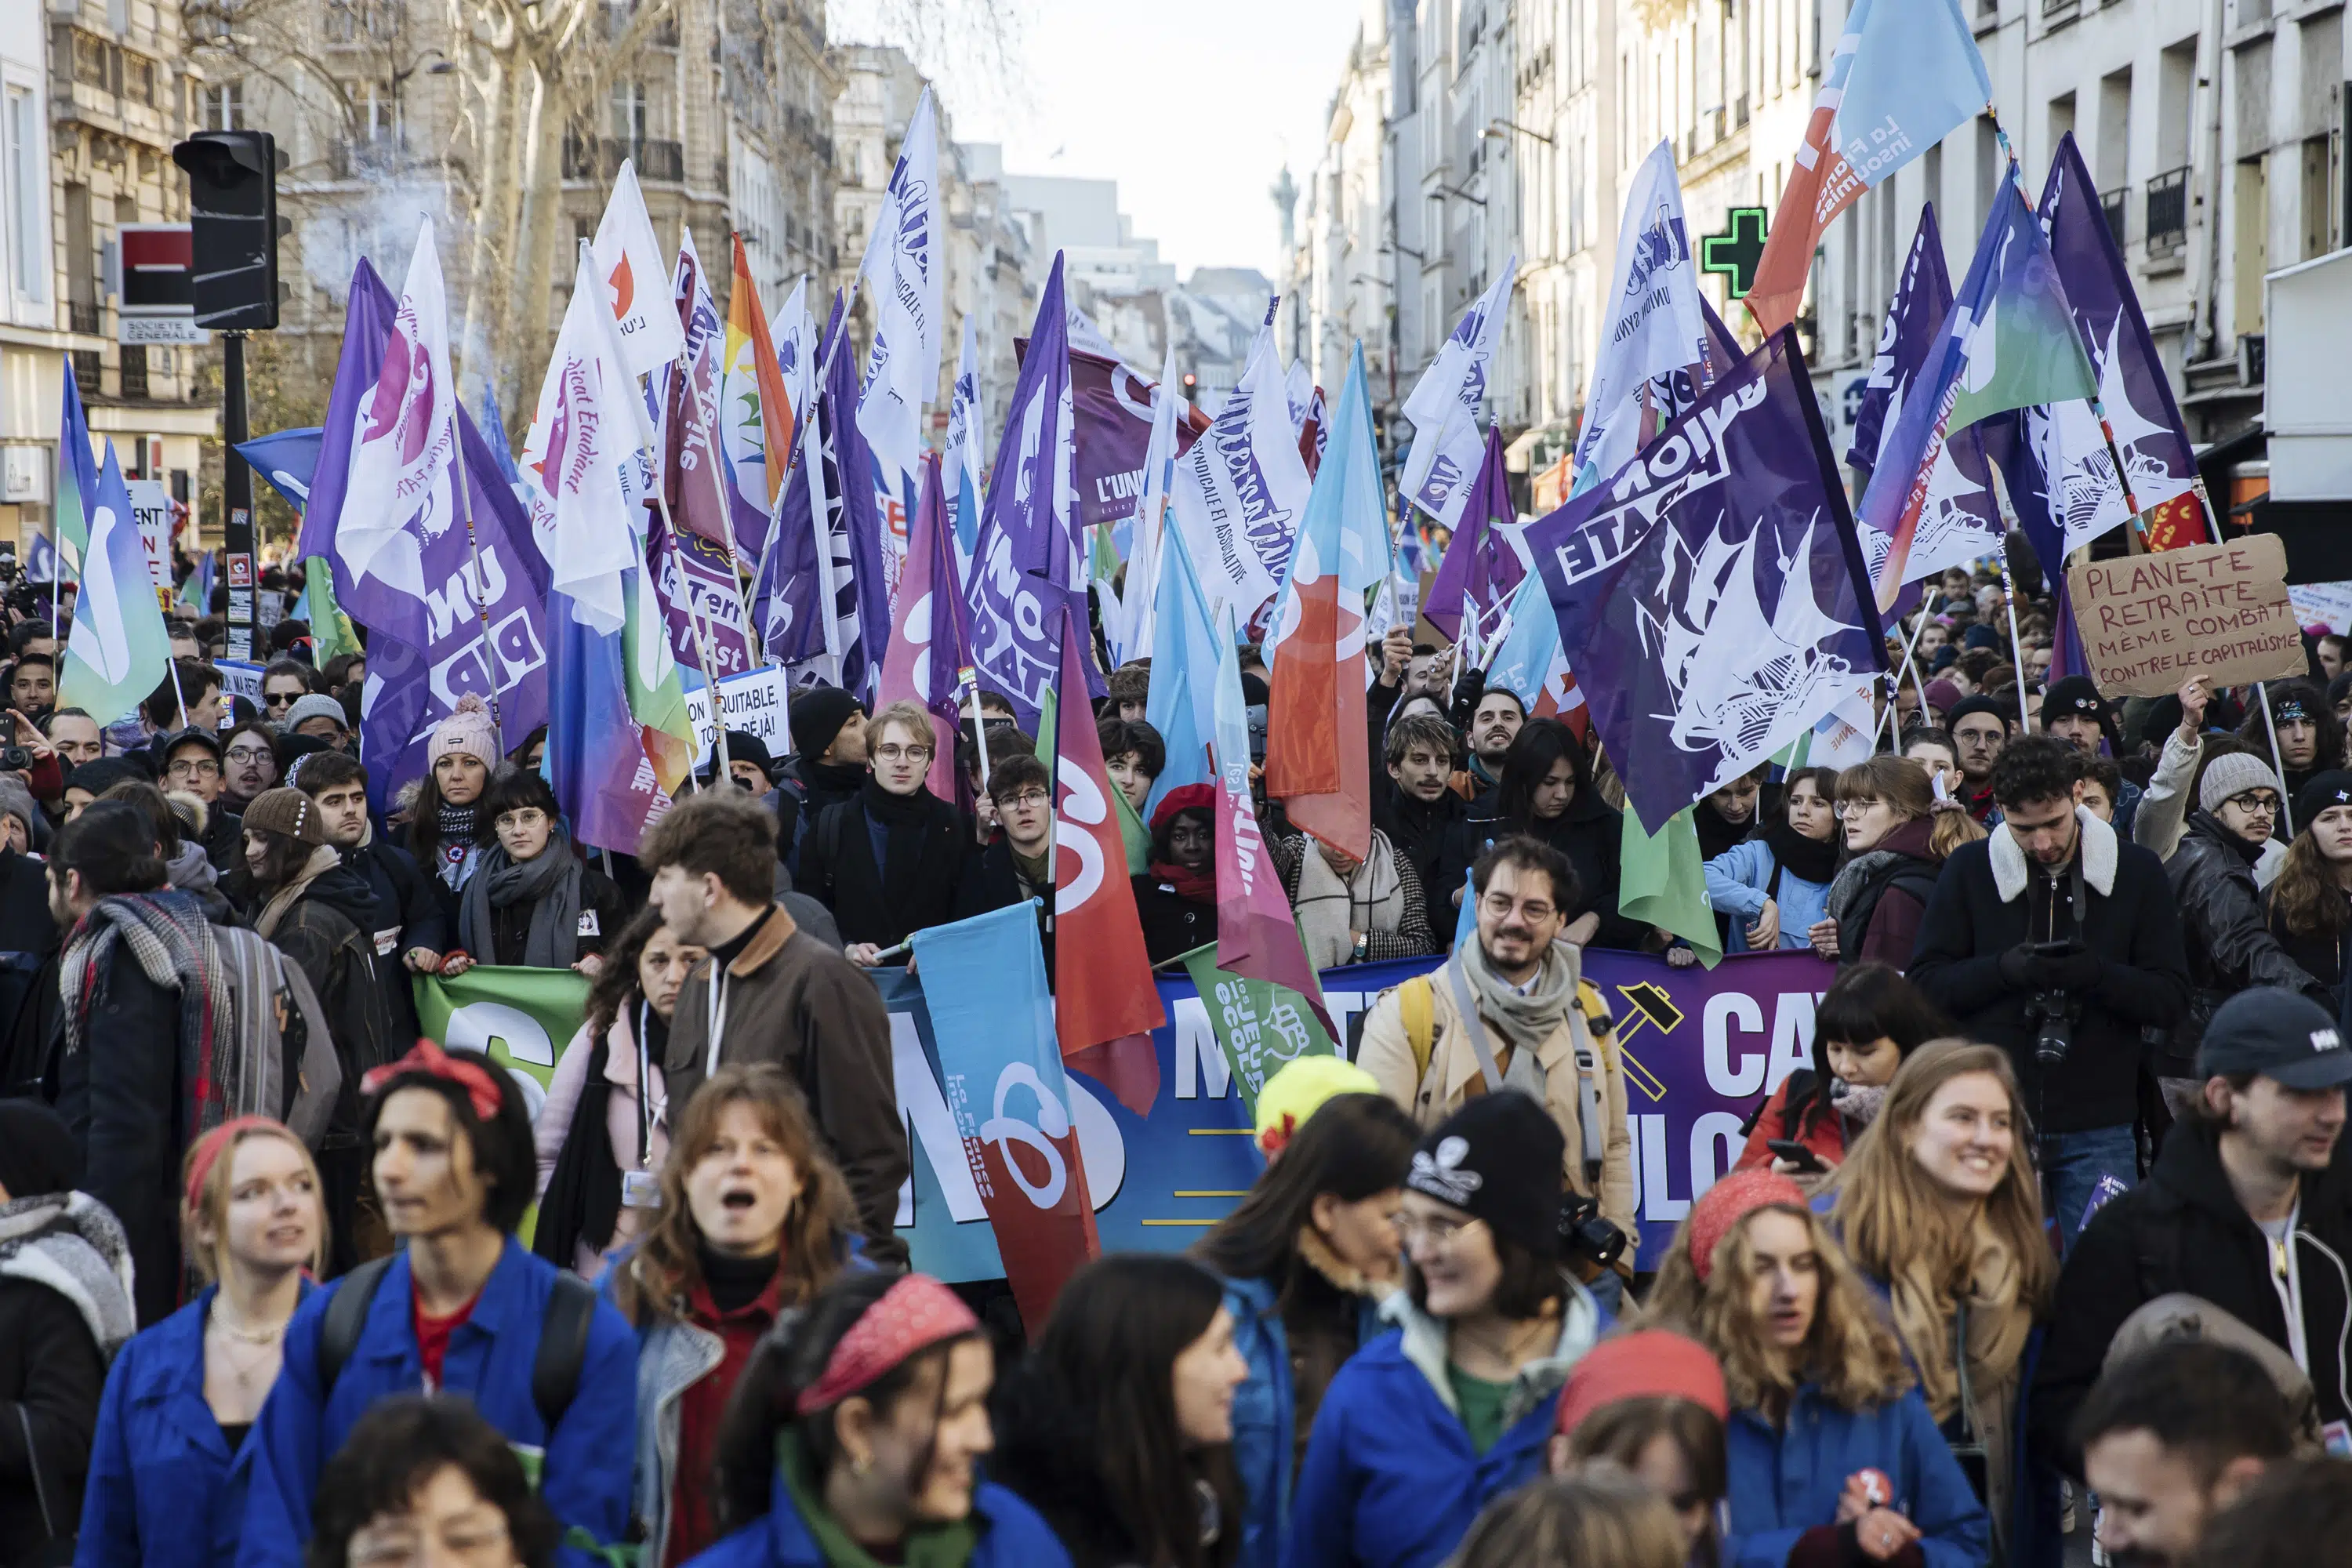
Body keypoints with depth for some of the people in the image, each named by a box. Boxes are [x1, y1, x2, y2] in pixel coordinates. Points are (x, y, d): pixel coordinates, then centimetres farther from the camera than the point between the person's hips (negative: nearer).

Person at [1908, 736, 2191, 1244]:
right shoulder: (1970, 870, 4)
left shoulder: (2136, 872, 4)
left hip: (2097, 1129, 0)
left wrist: (2097, 973, -19)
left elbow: (2172, 998, 0)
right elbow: (1924, 983, 1)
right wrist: (2007, 968, -16)